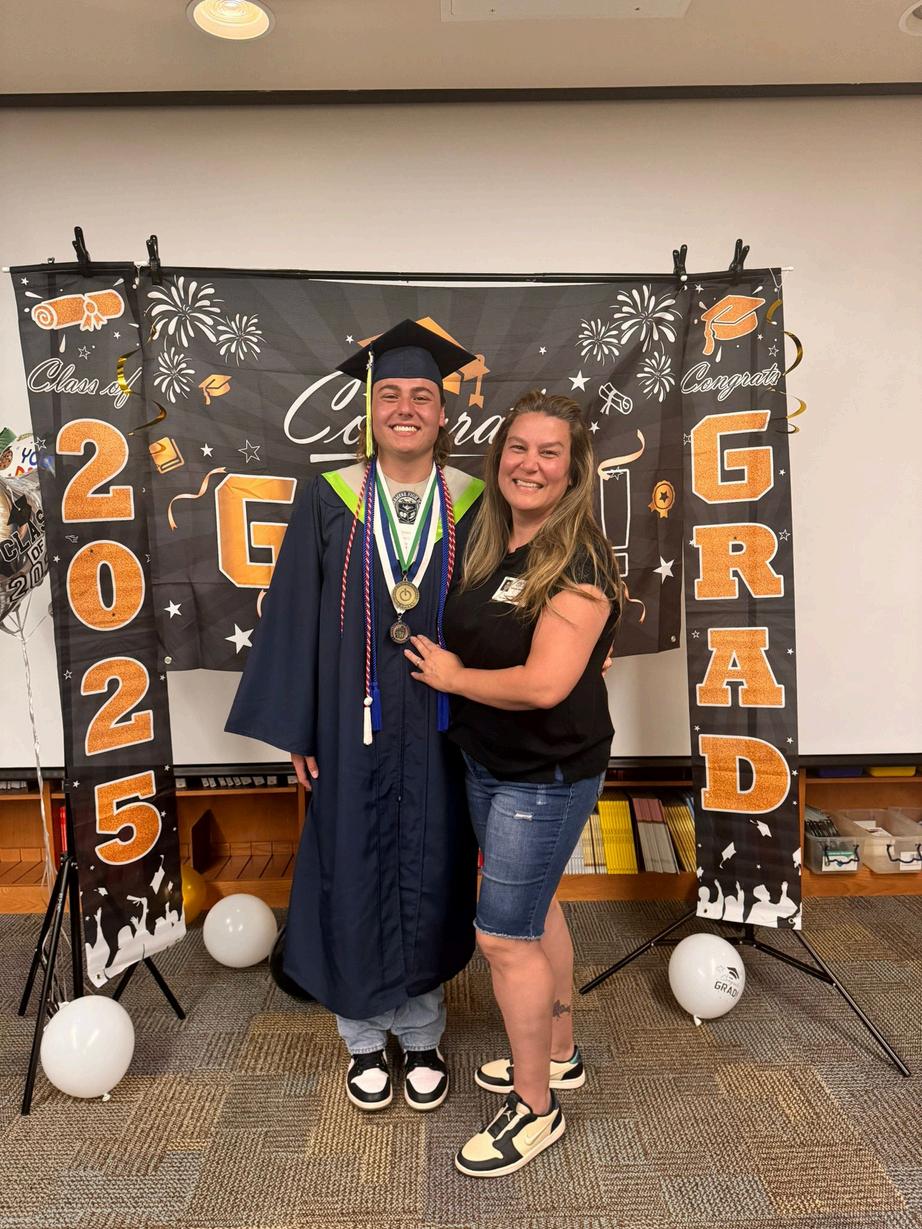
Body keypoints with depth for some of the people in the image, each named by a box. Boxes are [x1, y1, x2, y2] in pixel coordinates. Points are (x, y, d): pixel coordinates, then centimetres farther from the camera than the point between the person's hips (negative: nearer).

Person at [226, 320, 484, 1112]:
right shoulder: (329, 502, -3)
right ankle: (365, 1038, 36)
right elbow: (294, 618, -2)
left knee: (430, 880, 13)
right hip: (353, 727, 0)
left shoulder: (471, 506, 0)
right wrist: (295, 730, -4)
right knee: (354, 880, 11)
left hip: (441, 729, 1)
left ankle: (421, 1034, 37)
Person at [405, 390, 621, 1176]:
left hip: (548, 775, -8)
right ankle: (559, 1053, 43)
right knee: (535, 906, 21)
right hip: (488, 763, 8)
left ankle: (536, 1109, 24)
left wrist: (450, 676, -16)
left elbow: (544, 684, -28)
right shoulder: (492, 546, 4)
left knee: (504, 935, 1)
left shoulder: (577, 561, -21)